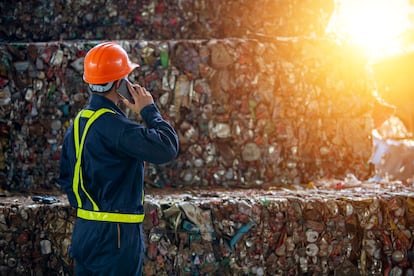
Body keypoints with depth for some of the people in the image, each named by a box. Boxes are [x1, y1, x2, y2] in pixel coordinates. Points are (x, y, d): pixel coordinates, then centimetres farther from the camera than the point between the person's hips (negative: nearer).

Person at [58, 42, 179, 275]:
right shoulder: (112, 125, -19)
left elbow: (66, 177, 17)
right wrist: (150, 111, -12)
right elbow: (167, 148, -26)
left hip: (84, 230, 9)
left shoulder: (79, 122, 10)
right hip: (115, 235, -9)